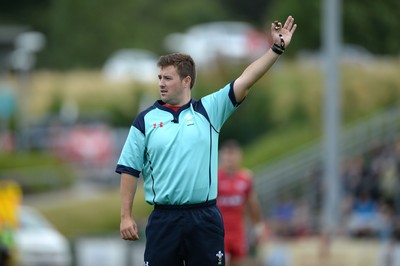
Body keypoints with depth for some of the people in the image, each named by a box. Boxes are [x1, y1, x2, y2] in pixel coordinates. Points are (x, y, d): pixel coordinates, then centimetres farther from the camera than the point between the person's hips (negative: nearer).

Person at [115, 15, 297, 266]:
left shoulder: (209, 110, 5)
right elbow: (130, 170, 4)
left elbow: (245, 81, -2)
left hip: (205, 218, 0)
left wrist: (277, 49, -11)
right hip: (163, 219, 0)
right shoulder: (146, 120, 5)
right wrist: (126, 216, -2)